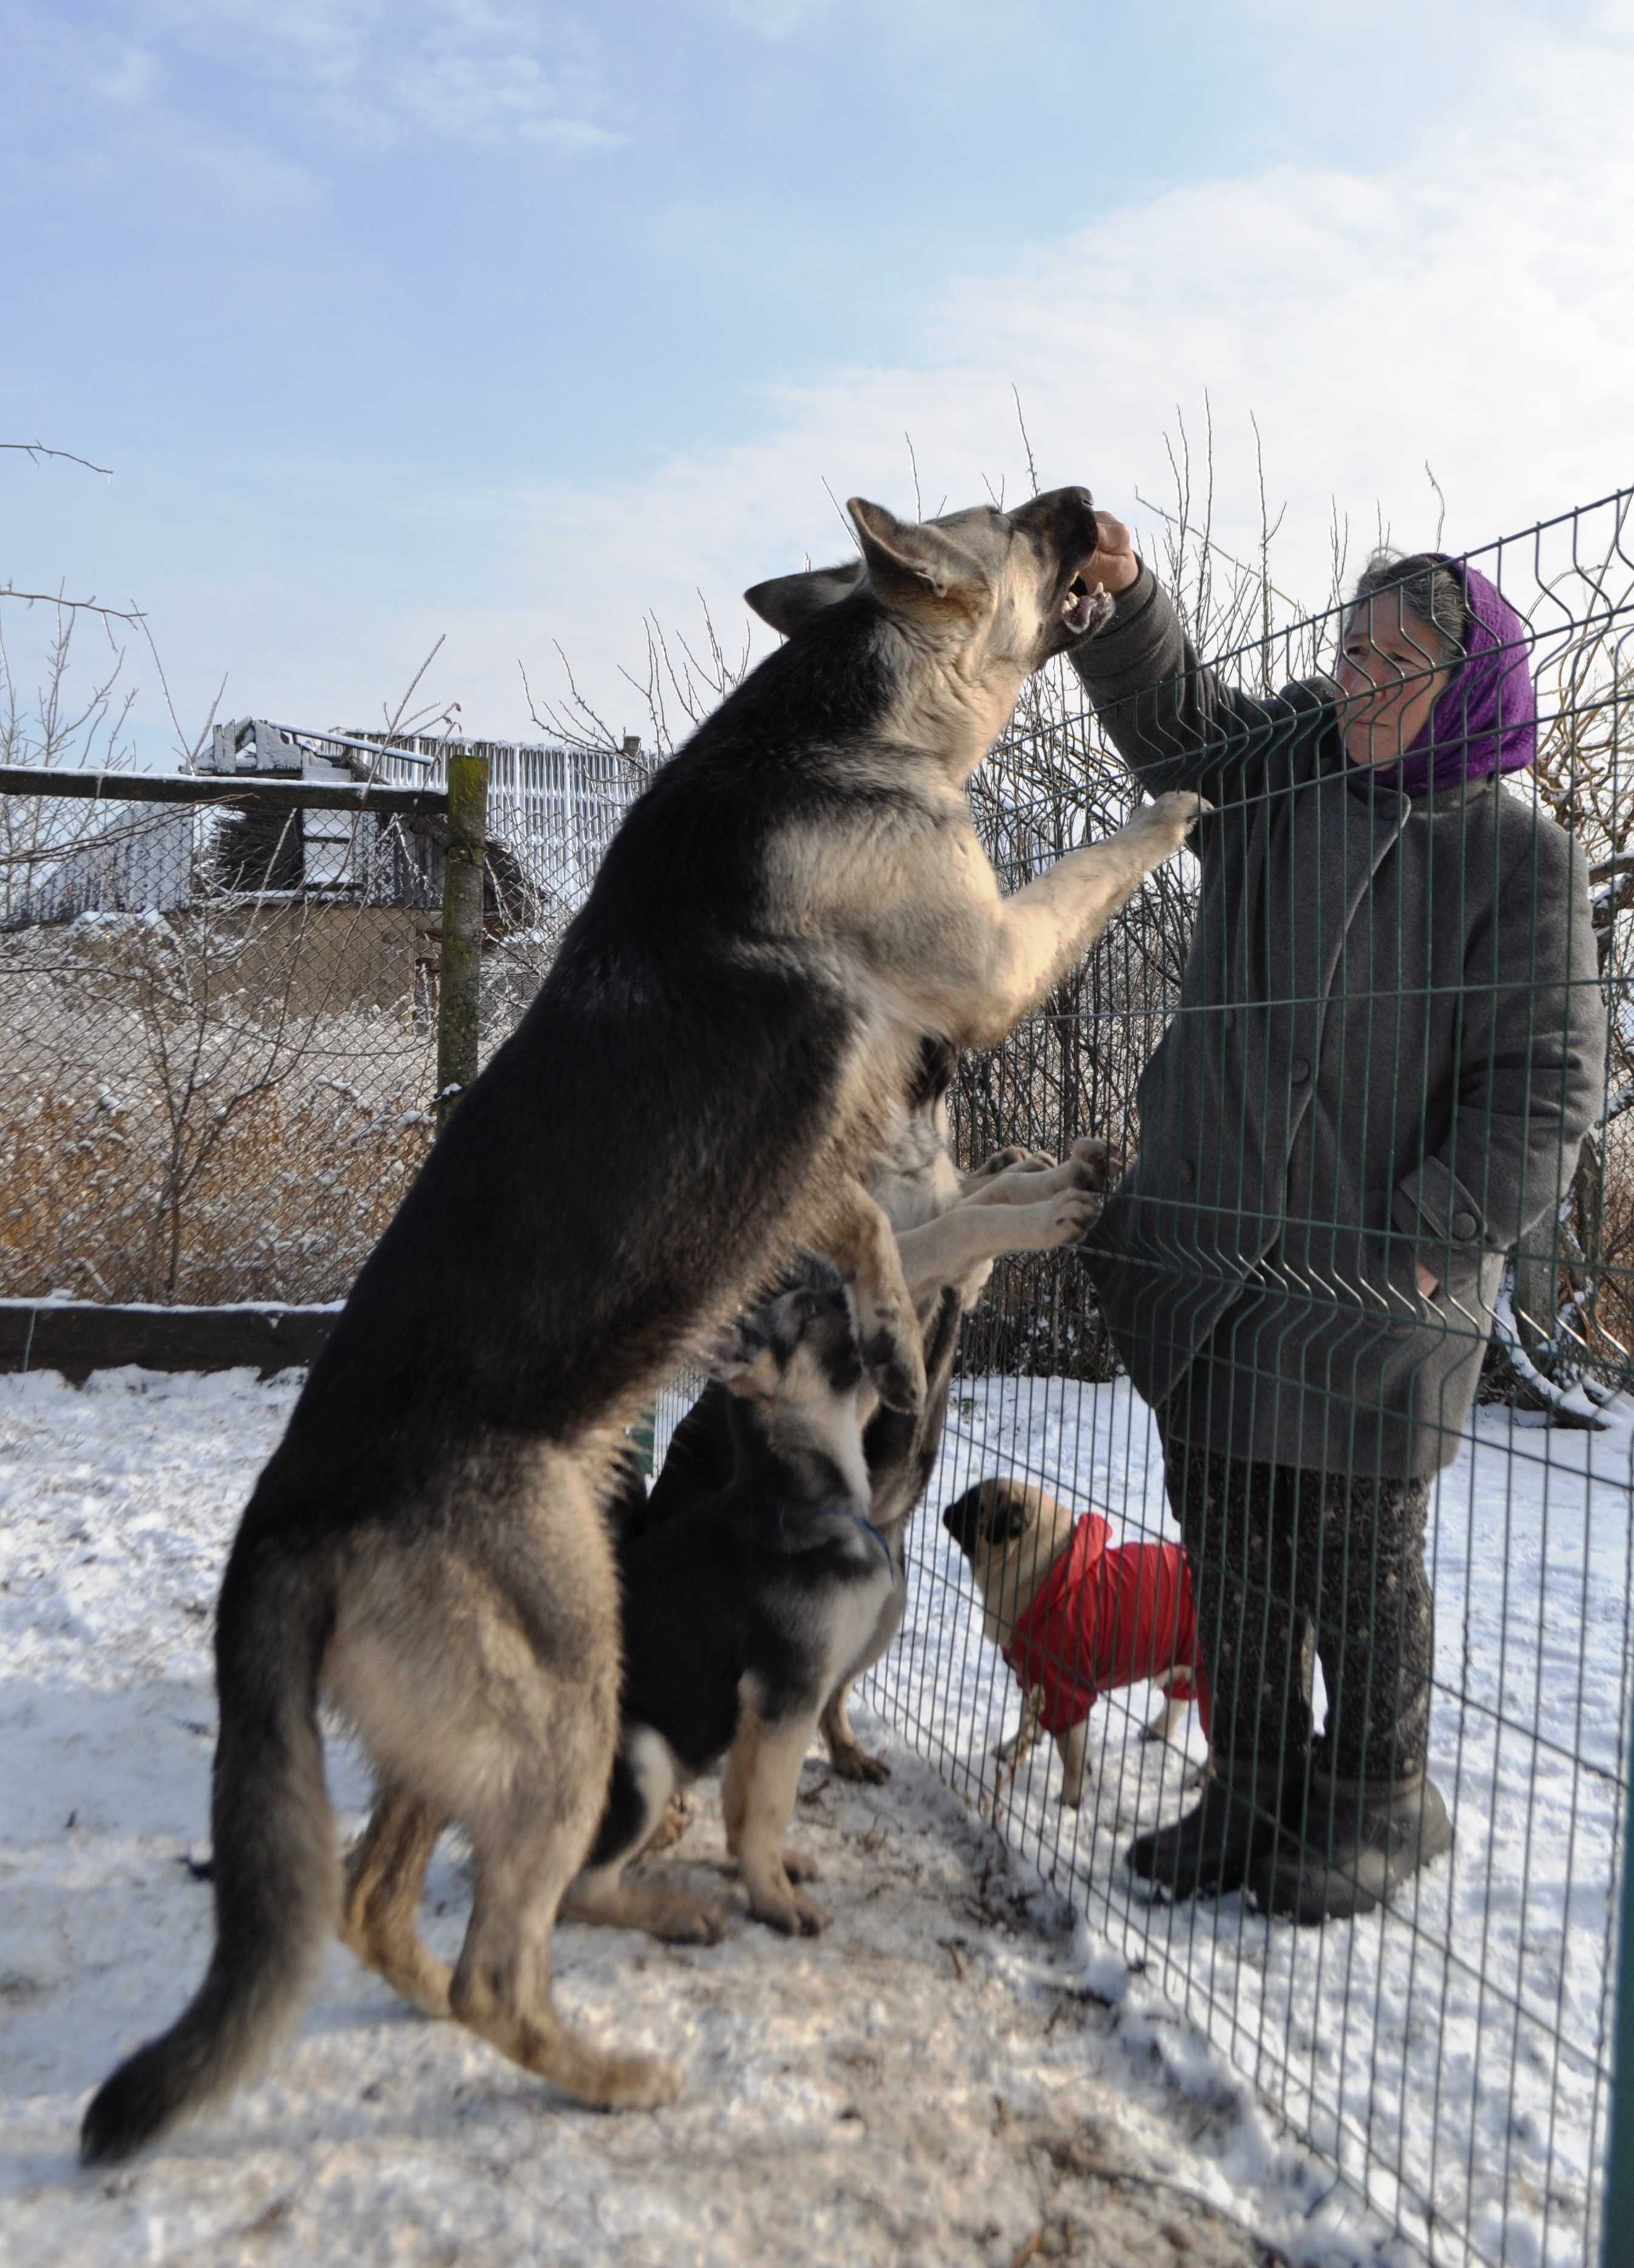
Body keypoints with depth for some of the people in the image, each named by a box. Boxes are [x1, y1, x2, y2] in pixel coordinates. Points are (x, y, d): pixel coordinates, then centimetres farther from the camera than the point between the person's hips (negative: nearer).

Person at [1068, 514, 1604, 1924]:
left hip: (1377, 1286, -5)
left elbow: (1546, 1081, -8)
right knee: (1230, 1546, 13)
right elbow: (1174, 719, 12)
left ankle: (1382, 1807, 30)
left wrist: (1435, 1230, -15)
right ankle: (1255, 1791, 31)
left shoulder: (1516, 853, -6)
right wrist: (1122, 596, -7)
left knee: (1358, 1557, 7)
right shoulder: (1288, 771, 8)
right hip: (1212, 1262, 5)